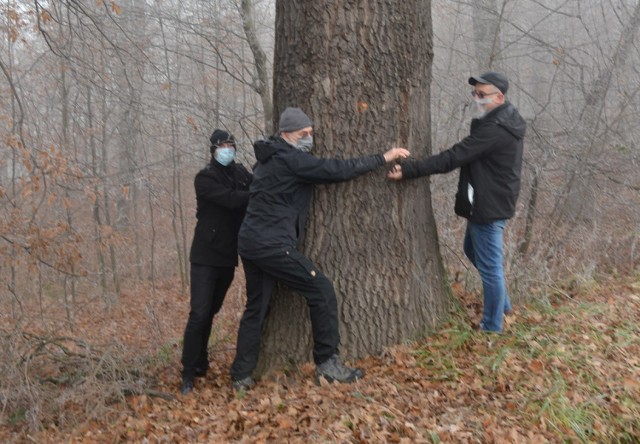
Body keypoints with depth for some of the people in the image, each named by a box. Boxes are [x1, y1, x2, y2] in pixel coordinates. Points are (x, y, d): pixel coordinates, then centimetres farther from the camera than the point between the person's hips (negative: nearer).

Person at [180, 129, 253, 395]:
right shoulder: (205, 178, -11)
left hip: (228, 256, 5)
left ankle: (200, 363, 31)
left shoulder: (241, 174, 8)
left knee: (210, 313, 16)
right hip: (205, 256, -5)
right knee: (199, 315, -9)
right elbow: (231, 200, -24)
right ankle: (188, 375, 0)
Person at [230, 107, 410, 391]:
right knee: (321, 291, -2)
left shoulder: (270, 159, 17)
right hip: (272, 245, -10)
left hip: (250, 242, 10)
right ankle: (327, 364, 4)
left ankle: (241, 376, 20)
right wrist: (383, 158, -9)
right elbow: (336, 170, -15)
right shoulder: (290, 159, -12)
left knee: (256, 308, 16)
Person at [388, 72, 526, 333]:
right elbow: (465, 157, 12)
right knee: (473, 250, 26)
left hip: (489, 206, -11)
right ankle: (501, 303, 39)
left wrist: (407, 170, -29)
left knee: (490, 266, 1)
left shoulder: (494, 130, -26)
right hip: (492, 202, 11)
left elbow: (451, 158, -29)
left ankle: (492, 326, 15)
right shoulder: (505, 121, 9)